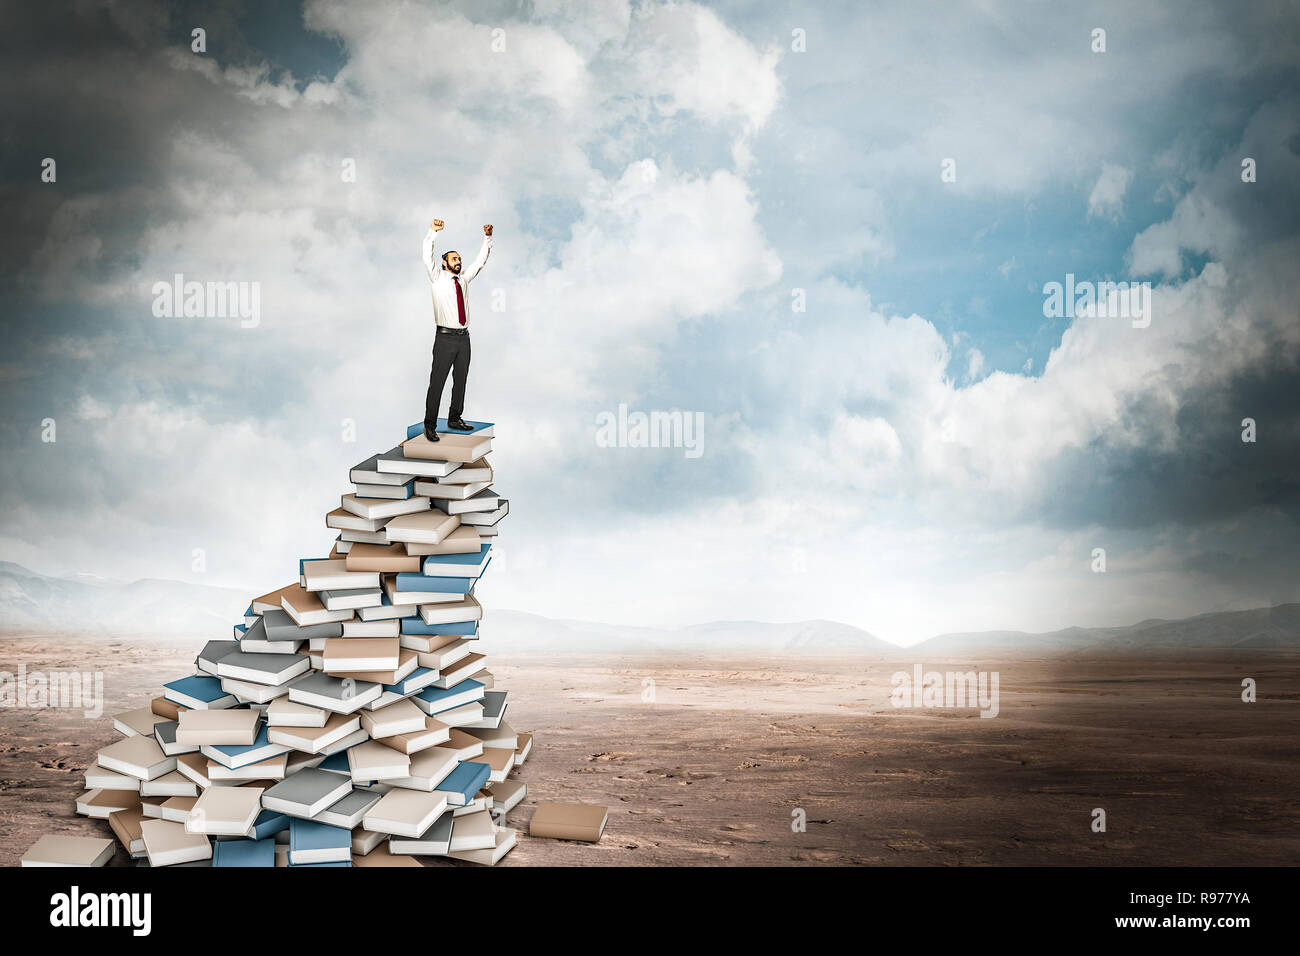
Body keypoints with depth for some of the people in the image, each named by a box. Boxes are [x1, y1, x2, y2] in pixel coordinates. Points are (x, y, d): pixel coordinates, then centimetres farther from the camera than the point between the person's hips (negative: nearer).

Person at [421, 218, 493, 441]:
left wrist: (487, 238, 8)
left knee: (460, 381, 11)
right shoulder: (438, 278, 2)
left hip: (463, 338, 6)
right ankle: (430, 425, -4)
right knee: (437, 382, -6)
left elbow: (480, 261, 19)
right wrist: (432, 232, -20)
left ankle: (455, 419, 22)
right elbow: (428, 257, -10)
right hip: (445, 338, -6)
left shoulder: (464, 279, 15)